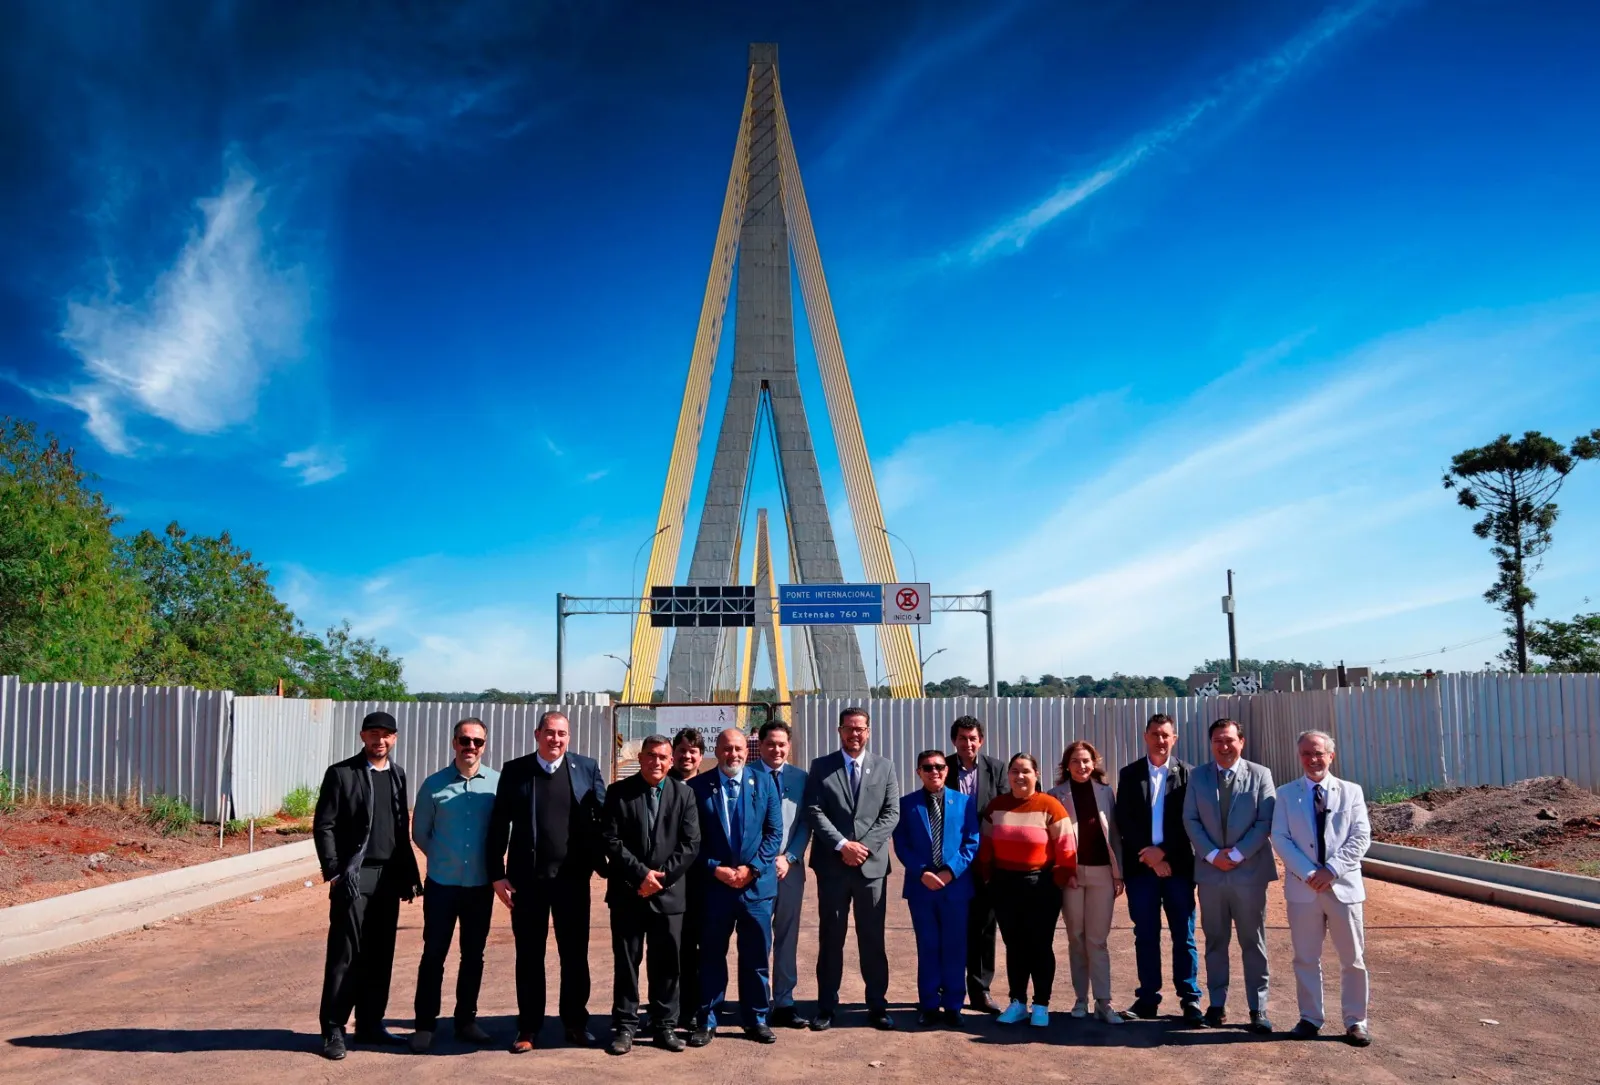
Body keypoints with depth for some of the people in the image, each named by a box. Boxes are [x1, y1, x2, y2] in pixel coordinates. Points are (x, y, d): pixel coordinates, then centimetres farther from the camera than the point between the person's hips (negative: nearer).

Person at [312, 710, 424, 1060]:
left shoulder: (397, 775, 12)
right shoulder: (341, 773, -3)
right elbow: (323, 827, -5)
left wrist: (409, 874, 11)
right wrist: (333, 872, -12)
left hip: (389, 877, 5)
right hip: (354, 877, -5)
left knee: (380, 955, 9)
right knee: (345, 955, -2)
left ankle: (370, 1024, 19)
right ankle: (333, 1030, 7)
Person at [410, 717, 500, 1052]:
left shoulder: (497, 783, -5)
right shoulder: (434, 784, -5)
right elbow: (420, 832, 6)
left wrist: (491, 862, 5)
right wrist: (443, 859, 7)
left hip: (481, 885, 1)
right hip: (442, 883, -1)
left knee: (473, 955, 11)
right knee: (433, 955, 4)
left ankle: (466, 1021, 24)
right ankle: (424, 1025, 14)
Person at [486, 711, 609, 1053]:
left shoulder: (587, 768, 1)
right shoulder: (514, 770, 0)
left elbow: (603, 817, 2)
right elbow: (499, 825, 1)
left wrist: (602, 862, -4)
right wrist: (497, 874, -4)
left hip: (573, 876, 0)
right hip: (527, 877, 0)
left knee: (575, 954, 9)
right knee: (529, 955, 9)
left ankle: (575, 1023, 23)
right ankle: (529, 1027, 20)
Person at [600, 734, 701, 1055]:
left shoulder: (683, 794, 4)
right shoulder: (618, 792, 1)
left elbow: (691, 843, -2)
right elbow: (610, 840, -6)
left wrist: (661, 876, -10)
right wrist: (640, 873, -14)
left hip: (668, 893, 1)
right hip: (627, 892, -1)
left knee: (666, 963, 6)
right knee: (626, 962, 5)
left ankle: (664, 1026, 17)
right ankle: (624, 1026, 15)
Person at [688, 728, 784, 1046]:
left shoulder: (763, 783, 4)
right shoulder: (698, 787, 0)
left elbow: (774, 832, 2)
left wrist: (752, 868, -9)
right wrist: (716, 868, -11)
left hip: (757, 883, 1)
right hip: (714, 884, -1)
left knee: (756, 956, 8)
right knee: (711, 956, 6)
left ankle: (756, 1019, 21)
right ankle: (706, 1022, 17)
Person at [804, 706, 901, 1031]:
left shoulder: (885, 767, 8)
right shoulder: (821, 766, 5)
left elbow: (891, 813, 2)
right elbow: (814, 811, -3)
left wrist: (864, 845, -10)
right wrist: (841, 844, -14)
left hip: (872, 864, 1)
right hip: (832, 864, -1)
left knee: (873, 938, 6)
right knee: (830, 937, 6)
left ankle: (877, 1005, 15)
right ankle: (826, 1006, 13)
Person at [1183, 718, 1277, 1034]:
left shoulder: (1260, 775, 0)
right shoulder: (1198, 776, 6)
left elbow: (1265, 822, -5)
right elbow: (1190, 819, 2)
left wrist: (1237, 854, -12)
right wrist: (1213, 854, -10)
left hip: (1249, 871, -2)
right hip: (1210, 871, 2)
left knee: (1253, 942, 4)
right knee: (1215, 942, 9)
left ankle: (1258, 1009, 10)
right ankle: (1217, 1004, 17)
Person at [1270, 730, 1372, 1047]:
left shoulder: (1351, 791, 4)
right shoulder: (1286, 794, 5)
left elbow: (1361, 837, -3)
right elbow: (1280, 839, -2)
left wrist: (1332, 870, -14)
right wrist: (1307, 873, -14)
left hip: (1344, 886, 0)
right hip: (1302, 887, 0)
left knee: (1353, 958, 5)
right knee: (1306, 958, 8)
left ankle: (1355, 1021, 17)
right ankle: (1310, 1018, 20)